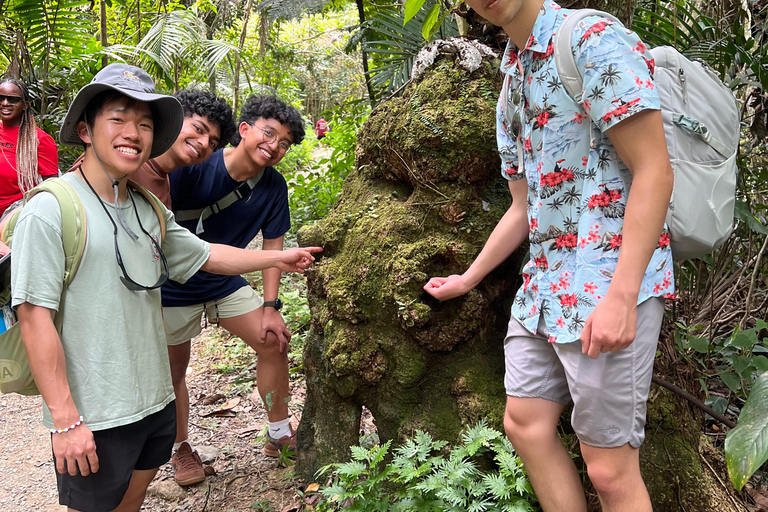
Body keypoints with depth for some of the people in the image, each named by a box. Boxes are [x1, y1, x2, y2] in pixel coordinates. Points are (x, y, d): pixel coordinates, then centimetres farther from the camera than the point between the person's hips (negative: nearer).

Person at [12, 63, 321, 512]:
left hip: (155, 403, 7)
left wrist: (278, 257, 25)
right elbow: (35, 317, -18)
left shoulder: (149, 210, 7)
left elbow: (206, 255, 22)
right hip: (93, 419, -7)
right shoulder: (52, 209, -16)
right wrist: (65, 419, -19)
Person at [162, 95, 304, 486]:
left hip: (225, 281, 4)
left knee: (274, 342, -2)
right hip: (173, 286, -4)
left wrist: (271, 307, -5)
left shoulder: (273, 186, -9)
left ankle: (279, 435, 15)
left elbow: (272, 247, -3)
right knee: (173, 370, 5)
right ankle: (182, 448, 29)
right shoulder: (193, 165, -24)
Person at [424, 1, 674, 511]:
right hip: (543, 284, 9)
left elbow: (654, 172, -17)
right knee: (525, 424, 13)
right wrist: (468, 278, 28)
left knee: (609, 467, -3)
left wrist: (621, 296, -23)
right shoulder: (512, 90, 16)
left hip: (610, 280, -9)